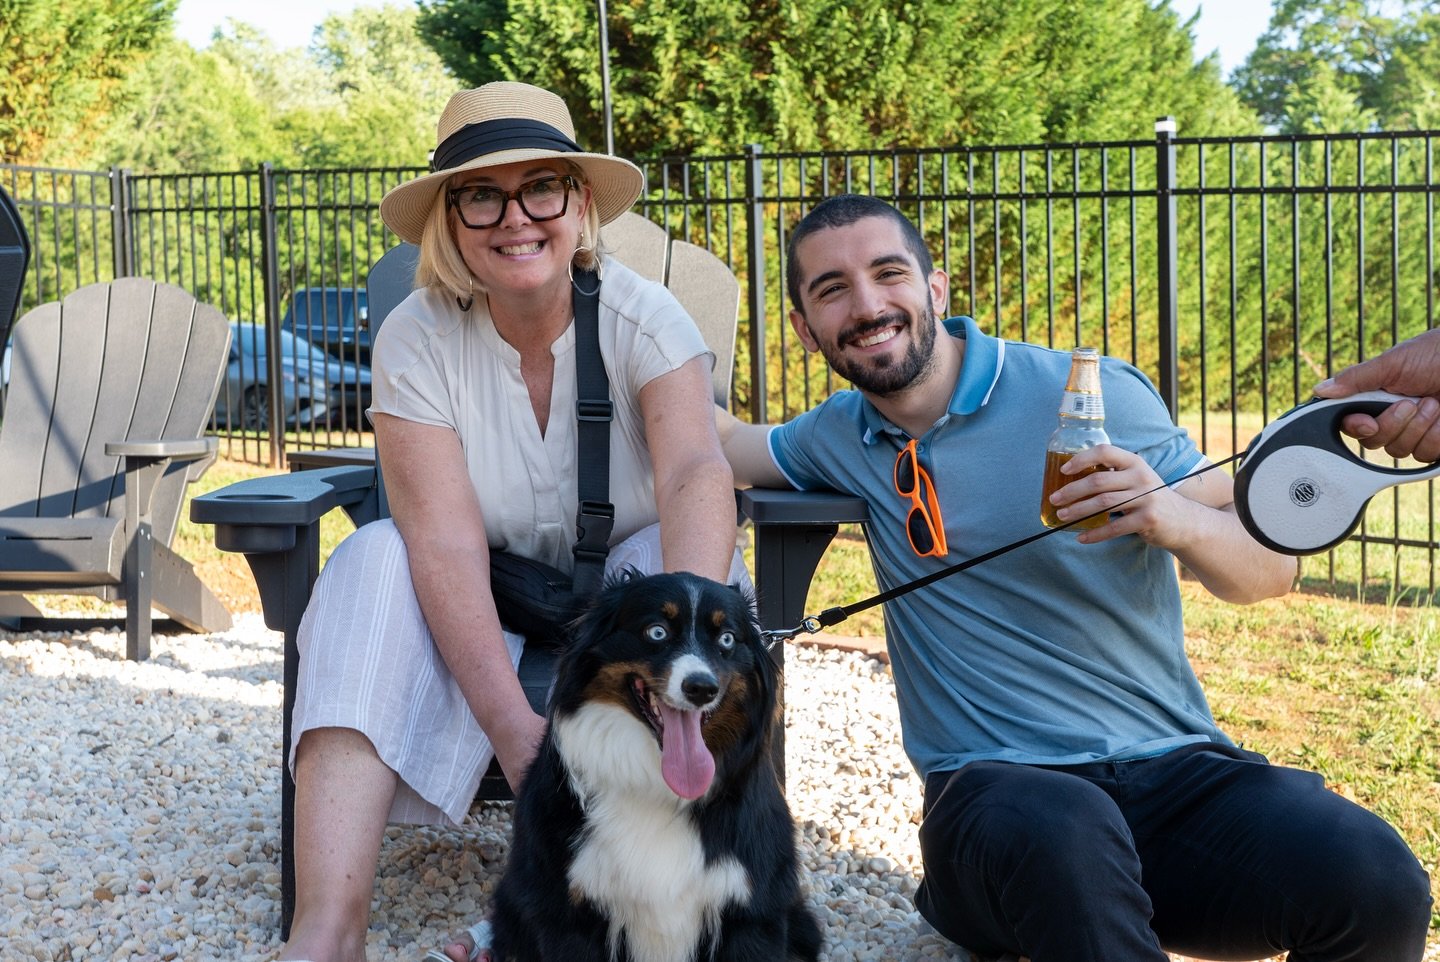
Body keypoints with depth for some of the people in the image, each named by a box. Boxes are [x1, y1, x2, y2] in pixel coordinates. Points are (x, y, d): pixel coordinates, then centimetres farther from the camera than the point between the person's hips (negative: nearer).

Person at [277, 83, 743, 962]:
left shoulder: (643, 319, -15)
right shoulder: (416, 341, -14)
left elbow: (698, 474, -32)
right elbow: (445, 536, -25)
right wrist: (511, 721, -39)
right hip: (484, 620, 0)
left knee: (689, 552, -30)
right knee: (375, 560, -28)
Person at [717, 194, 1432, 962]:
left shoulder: (1091, 394, 1)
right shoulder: (839, 435, 14)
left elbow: (1272, 568, 1)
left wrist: (1174, 519, -20)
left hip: (1173, 769, 0)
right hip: (992, 787, 0)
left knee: (1376, 882, -29)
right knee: (1059, 835, -38)